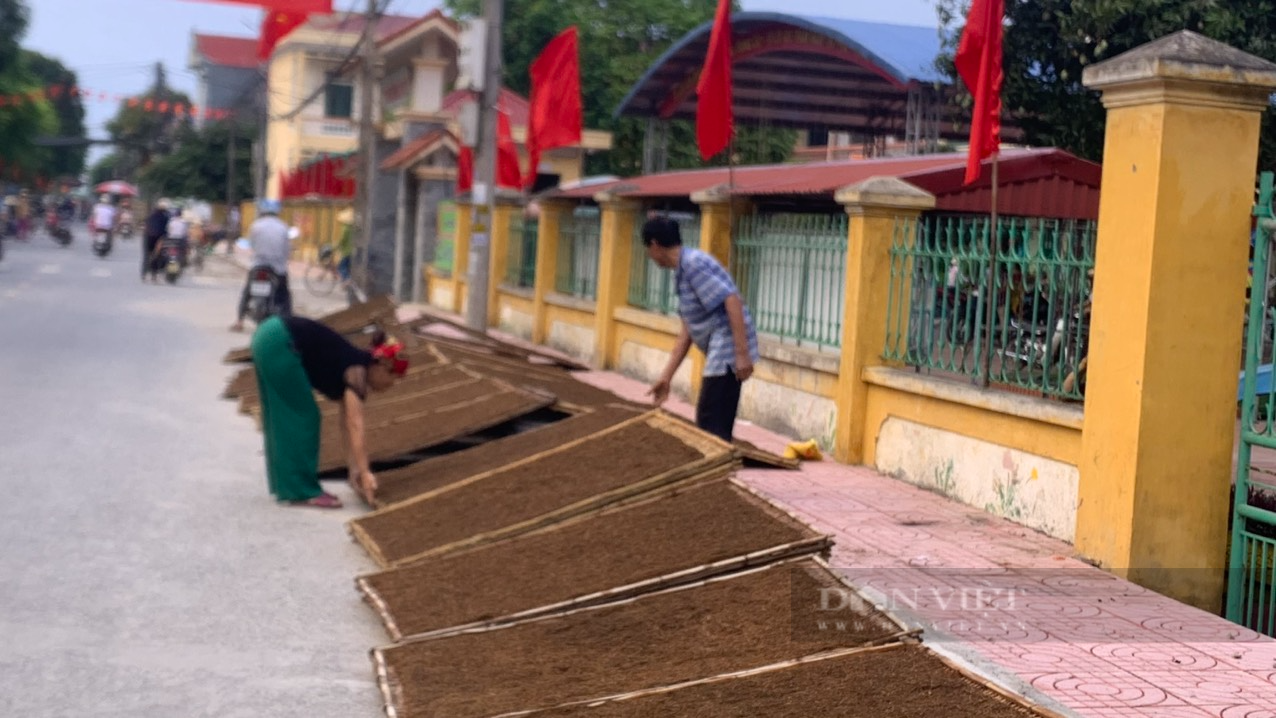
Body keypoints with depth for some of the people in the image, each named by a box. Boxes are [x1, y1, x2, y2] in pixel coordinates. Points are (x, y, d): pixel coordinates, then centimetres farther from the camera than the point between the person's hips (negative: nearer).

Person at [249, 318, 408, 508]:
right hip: (279, 345, -10)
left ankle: (286, 485, 25)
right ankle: (303, 492, 2)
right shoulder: (358, 371, -9)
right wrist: (364, 472, -23)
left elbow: (348, 426, 18)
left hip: (268, 338, 10)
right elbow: (356, 427, -19)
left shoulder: (353, 369, 16)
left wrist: (354, 469, 17)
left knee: (283, 418, 17)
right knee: (303, 418, -2)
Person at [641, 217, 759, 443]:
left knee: (710, 425, -5)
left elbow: (733, 302, -22)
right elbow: (687, 331, 20)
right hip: (720, 354, 10)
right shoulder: (682, 272, 17)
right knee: (718, 425, 15)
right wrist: (666, 377, 20)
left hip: (728, 352, -10)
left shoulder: (693, 264, -14)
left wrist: (742, 354, -25)